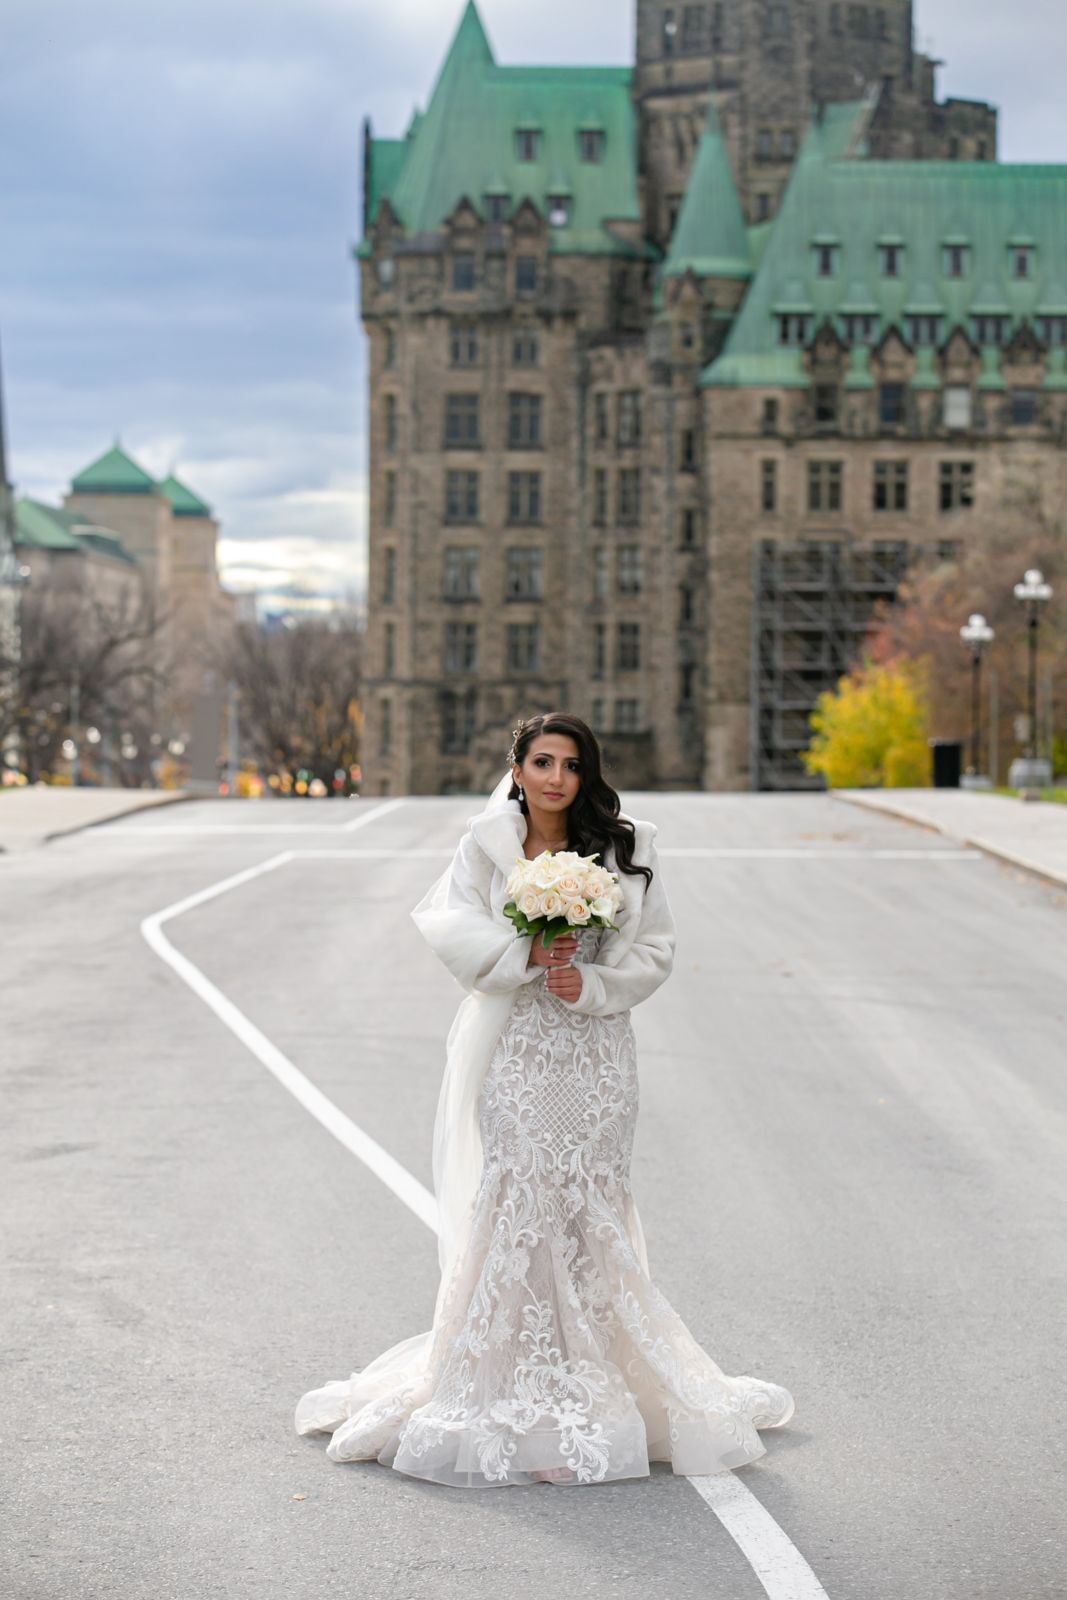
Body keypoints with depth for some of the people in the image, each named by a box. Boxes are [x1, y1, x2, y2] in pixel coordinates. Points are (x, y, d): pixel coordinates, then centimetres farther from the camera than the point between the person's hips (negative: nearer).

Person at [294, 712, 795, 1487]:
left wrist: (588, 983, -14)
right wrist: (528, 952, -20)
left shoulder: (625, 850, 2)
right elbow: (449, 928, -7)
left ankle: (586, 1388, 12)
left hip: (592, 1055, 0)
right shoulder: (486, 845, 2)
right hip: (512, 1054, 0)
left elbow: (655, 950, 1)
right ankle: (502, 1388, 5)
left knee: (587, 1213, 1)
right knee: (508, 1210, -4)